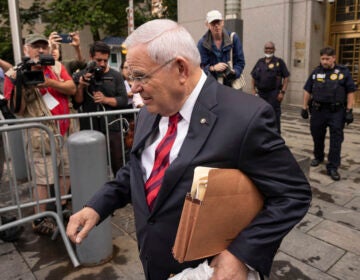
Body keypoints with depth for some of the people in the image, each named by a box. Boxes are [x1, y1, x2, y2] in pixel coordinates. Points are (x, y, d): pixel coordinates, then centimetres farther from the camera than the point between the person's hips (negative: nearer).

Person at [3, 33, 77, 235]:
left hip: (64, 130, 6)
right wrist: (17, 85, -24)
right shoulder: (17, 74, -5)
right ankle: (40, 220, 12)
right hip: (43, 133, -5)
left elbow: (72, 89, -6)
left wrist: (50, 82, -21)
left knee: (68, 170, 15)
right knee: (43, 177, -3)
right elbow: (17, 110, -10)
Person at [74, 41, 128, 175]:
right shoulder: (81, 76, 5)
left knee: (118, 165, 7)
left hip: (112, 128, -1)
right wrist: (81, 86, -15)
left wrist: (106, 99, -16)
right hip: (88, 129, 1)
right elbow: (77, 102, -1)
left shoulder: (115, 76, 2)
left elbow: (124, 100, -3)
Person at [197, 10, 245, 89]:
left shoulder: (233, 38, 0)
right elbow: (201, 66, -5)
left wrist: (234, 72, -17)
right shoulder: (202, 43, -2)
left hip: (232, 83, 1)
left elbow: (240, 61, 3)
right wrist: (213, 68, -26)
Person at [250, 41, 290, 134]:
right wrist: (253, 90, 6)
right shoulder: (260, 62, 12)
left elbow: (286, 78, -4)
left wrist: (282, 92, -11)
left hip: (274, 94, -4)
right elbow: (253, 77, 16)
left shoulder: (279, 62, 0)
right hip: (260, 93, 5)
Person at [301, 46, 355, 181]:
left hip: (336, 111, -3)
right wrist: (304, 107, 6)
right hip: (318, 110, 3)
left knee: (336, 140, -1)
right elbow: (307, 91, 10)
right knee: (317, 136, 16)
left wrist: (349, 111, -8)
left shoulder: (343, 72, -2)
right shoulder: (316, 72, 5)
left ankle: (332, 167, 6)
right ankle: (318, 157, 39)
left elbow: (350, 92, -2)